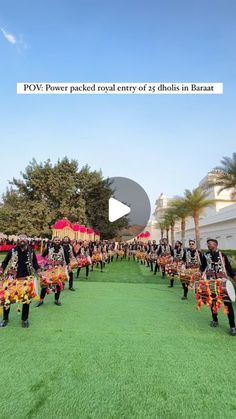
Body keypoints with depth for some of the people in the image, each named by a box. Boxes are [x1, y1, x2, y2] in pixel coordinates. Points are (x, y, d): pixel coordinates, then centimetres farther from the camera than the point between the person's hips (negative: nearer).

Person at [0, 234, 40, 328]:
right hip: (13, 278, 0)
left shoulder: (31, 251, -1)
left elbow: (35, 264, 5)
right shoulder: (12, 250, -4)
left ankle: (25, 319, 24)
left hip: (26, 278, 0)